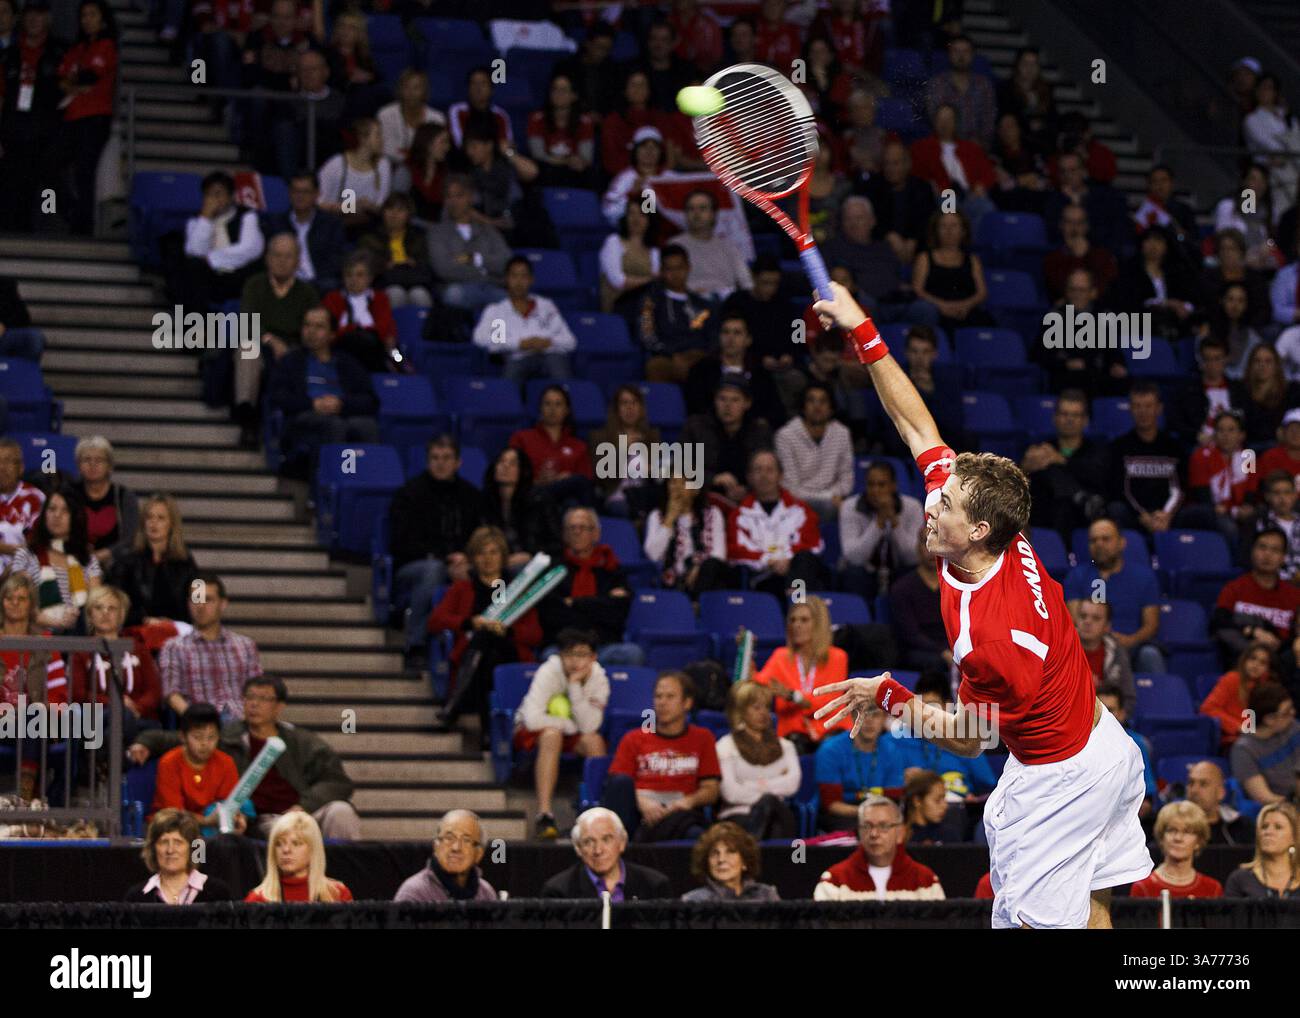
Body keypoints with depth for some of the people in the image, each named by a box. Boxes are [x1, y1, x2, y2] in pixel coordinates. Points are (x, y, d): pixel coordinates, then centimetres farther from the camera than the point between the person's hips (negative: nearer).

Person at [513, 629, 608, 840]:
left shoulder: (598, 678, -14)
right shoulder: (549, 672, -25)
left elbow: (589, 726, -25)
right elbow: (532, 719, -35)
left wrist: (575, 686, -31)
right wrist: (568, 725, -22)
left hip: (571, 734, 4)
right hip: (529, 732, -4)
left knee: (594, 741, -28)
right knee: (552, 735, -38)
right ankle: (544, 815, -43)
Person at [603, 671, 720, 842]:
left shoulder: (702, 739, 21)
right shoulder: (634, 739, 20)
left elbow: (711, 791, 13)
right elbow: (617, 786, 7)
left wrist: (689, 801, -9)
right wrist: (641, 802, -14)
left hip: (679, 812, -2)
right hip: (638, 813, 2)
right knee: (621, 781, -33)